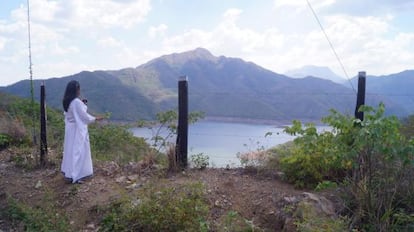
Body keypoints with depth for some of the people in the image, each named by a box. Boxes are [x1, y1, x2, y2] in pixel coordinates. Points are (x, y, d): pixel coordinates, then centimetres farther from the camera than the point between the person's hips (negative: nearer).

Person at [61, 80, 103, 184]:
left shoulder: (66, 102, 5)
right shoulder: (77, 102, -21)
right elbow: (84, 116, -16)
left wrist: (82, 105, 14)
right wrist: (95, 119, -1)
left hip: (70, 128, 9)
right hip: (78, 129, -9)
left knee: (71, 150, 17)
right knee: (77, 151, -3)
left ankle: (68, 171, 27)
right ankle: (74, 175, 0)